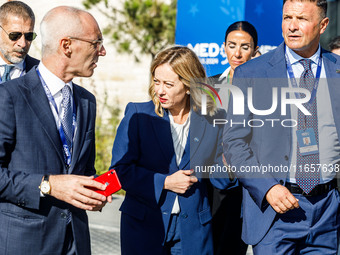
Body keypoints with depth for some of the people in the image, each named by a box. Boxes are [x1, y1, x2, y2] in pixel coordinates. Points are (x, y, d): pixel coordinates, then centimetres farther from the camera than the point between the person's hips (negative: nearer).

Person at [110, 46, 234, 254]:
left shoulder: (212, 120, 0)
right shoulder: (138, 114, -4)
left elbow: (219, 179, 6)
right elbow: (120, 169, -7)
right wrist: (164, 182, -14)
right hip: (143, 225, -1)